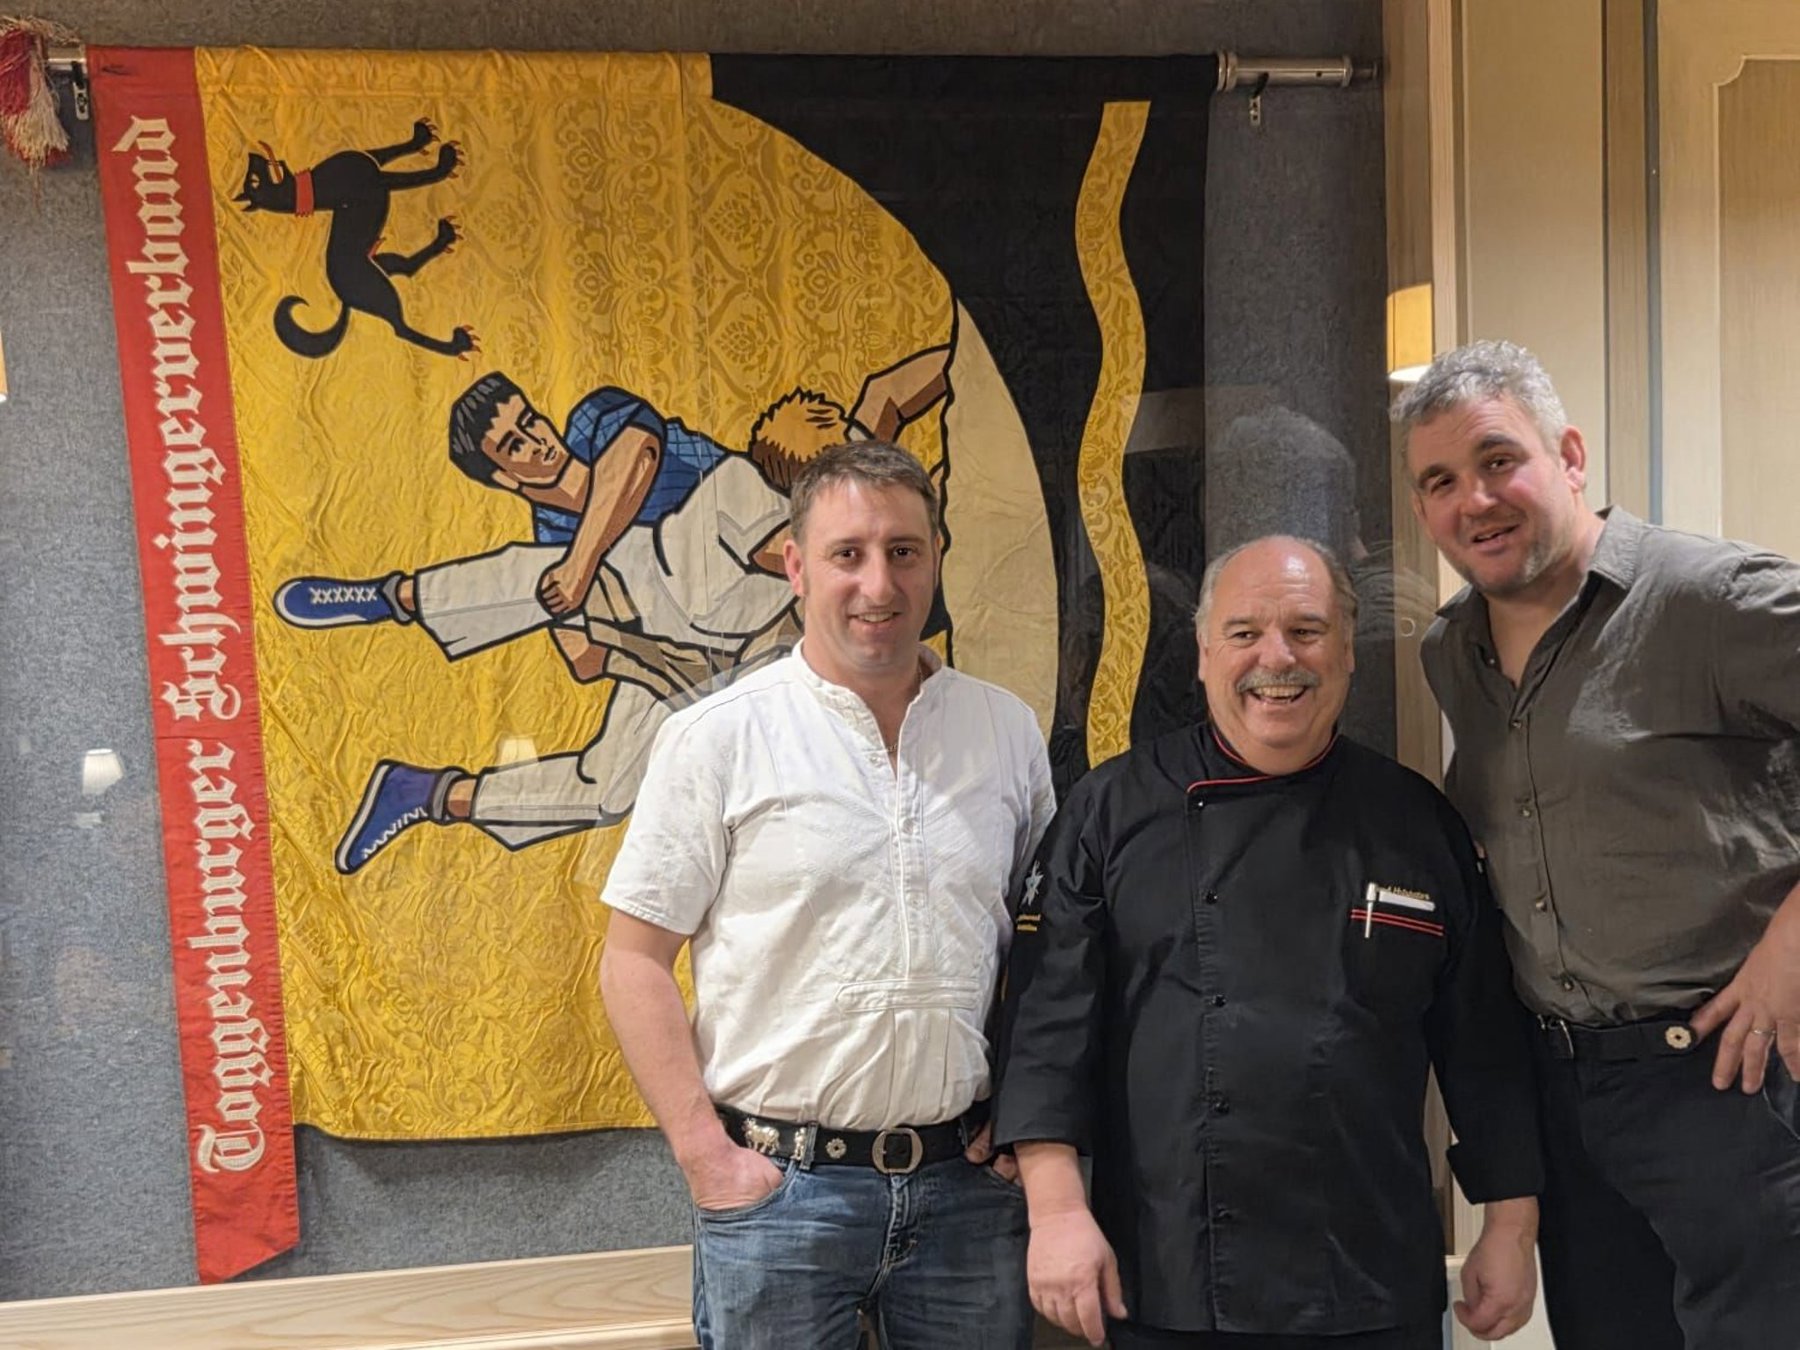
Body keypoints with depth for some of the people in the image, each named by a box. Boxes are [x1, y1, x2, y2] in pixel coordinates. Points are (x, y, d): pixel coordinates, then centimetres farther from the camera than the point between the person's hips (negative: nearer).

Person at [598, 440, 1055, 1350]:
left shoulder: (1008, 730, 4)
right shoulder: (718, 737, -6)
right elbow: (634, 962, -5)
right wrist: (705, 1155, -9)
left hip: (966, 1179, 3)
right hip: (777, 1182, -3)